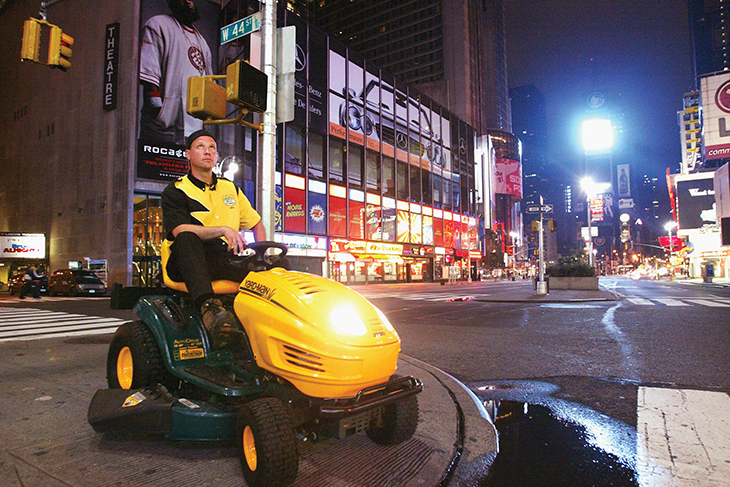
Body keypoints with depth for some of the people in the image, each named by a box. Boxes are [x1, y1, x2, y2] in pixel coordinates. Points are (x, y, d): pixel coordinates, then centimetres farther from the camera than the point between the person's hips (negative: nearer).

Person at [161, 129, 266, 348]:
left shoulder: (231, 189, 22)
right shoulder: (175, 191, 6)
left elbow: (257, 224, 27)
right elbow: (180, 231, -12)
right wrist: (223, 229, -26)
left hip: (225, 262, 4)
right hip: (187, 264, -3)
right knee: (187, 239, -38)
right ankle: (208, 305, -53)